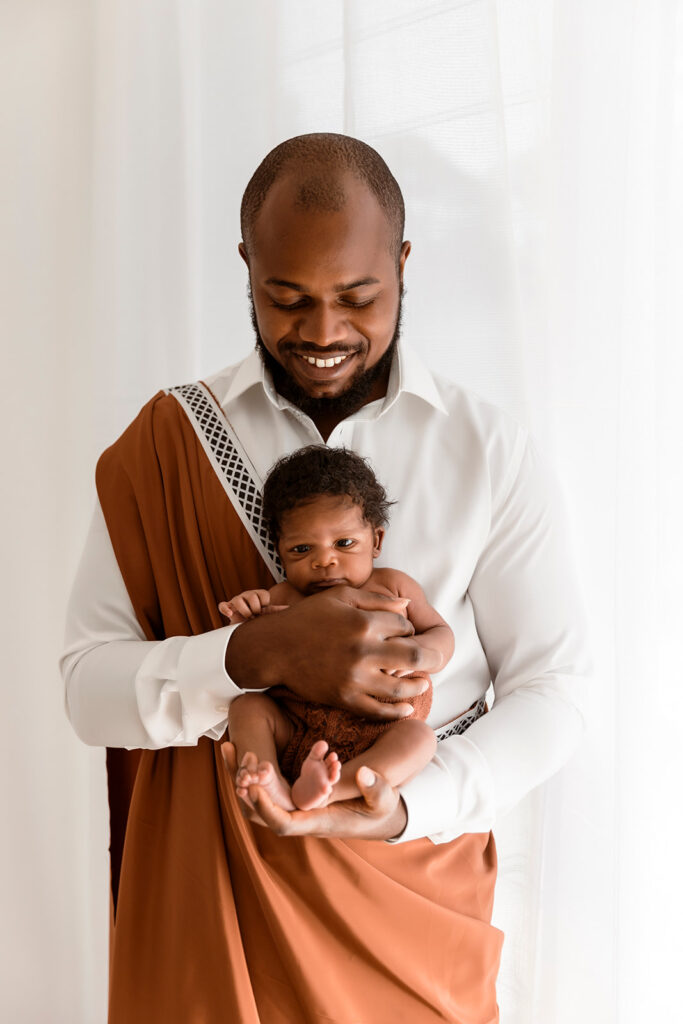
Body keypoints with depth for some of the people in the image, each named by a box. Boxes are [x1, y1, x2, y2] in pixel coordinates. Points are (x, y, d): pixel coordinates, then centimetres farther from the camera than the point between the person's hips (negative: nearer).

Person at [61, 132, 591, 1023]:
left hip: (413, 893, 0)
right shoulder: (168, 442, -5)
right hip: (208, 893, 1)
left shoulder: (493, 453, -6)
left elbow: (550, 688, -7)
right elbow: (88, 685, -10)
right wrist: (259, 656, -27)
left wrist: (406, 808, -22)